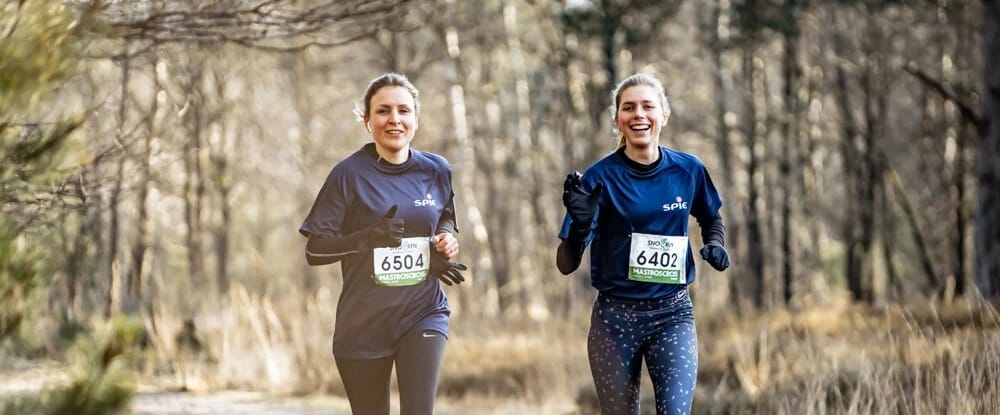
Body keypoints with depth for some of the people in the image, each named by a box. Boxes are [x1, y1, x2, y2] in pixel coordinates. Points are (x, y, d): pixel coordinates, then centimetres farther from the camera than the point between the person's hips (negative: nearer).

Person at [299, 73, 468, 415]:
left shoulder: (436, 171, 3)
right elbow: (315, 251, -9)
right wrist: (368, 237, -26)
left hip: (423, 313, 1)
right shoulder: (349, 175, -8)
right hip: (363, 323, -1)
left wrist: (446, 239, -1)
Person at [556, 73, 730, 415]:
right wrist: (580, 225, -33)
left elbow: (711, 218, 21)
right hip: (615, 317, -1)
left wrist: (715, 245, -1)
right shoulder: (600, 177, -9)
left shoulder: (688, 170, -1)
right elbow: (566, 265, -13)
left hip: (673, 313, 1)